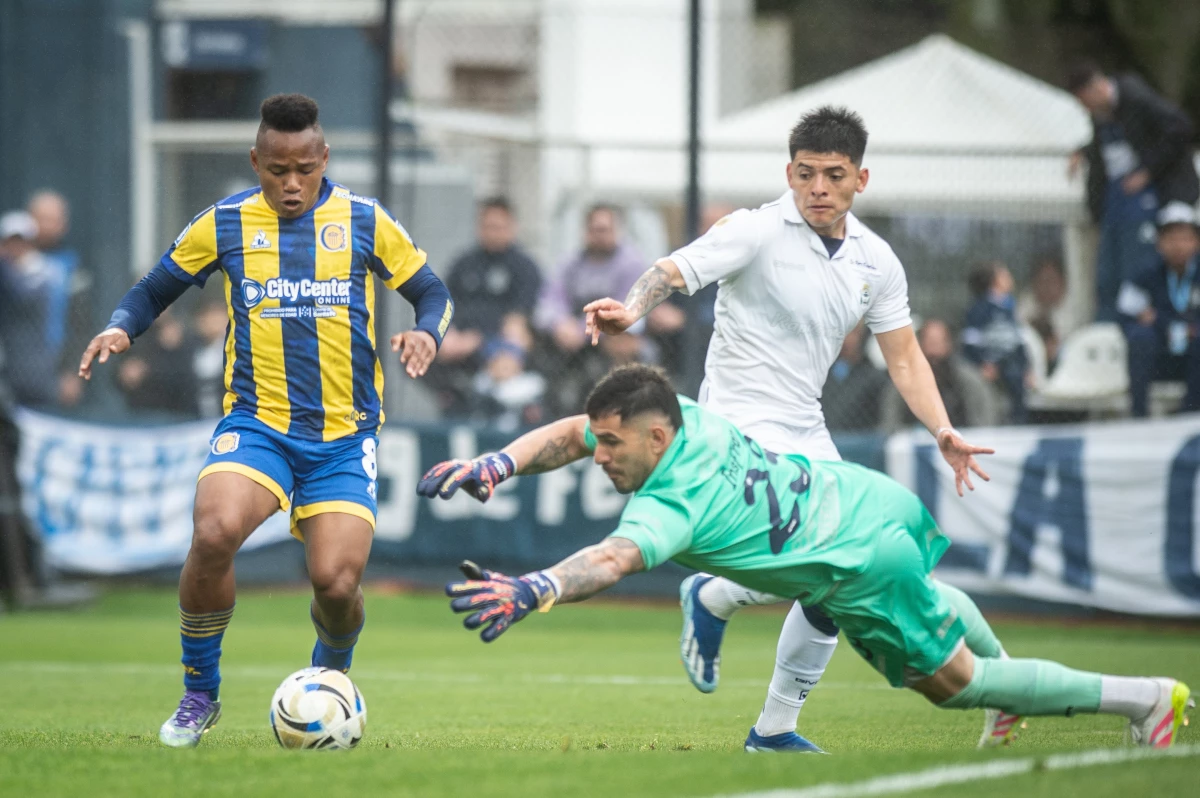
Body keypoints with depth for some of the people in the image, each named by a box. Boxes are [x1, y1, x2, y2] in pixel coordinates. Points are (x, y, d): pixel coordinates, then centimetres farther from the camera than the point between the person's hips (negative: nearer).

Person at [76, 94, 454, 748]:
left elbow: (431, 292, 11)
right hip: (255, 422, 0)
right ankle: (200, 695, -6)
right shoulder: (224, 224, 3)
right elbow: (156, 289, 14)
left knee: (336, 583, -15)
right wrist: (121, 327, -7)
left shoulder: (364, 222, 3)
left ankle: (331, 680, 24)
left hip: (344, 435, 0)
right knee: (215, 534, -29)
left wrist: (426, 333, -12)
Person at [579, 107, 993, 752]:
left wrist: (942, 430, -2)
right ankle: (711, 599, 7)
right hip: (740, 428, -7)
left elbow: (903, 358, 12)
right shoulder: (756, 232, -12)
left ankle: (775, 729, 19)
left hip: (806, 434, 7)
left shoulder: (877, 261, 7)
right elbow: (672, 272, -23)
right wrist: (630, 310, -44)